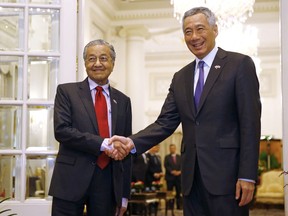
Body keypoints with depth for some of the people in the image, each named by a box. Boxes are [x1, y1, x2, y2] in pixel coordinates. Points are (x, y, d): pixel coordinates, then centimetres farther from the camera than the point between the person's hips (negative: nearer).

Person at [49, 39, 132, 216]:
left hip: (109, 183, 3)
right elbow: (61, 130, -10)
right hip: (71, 180, -2)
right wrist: (102, 144, -20)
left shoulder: (123, 101, 11)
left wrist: (124, 195, 9)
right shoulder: (67, 91, 3)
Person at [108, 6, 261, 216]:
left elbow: (250, 122, -7)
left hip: (227, 173, -5)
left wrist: (247, 175, -13)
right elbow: (165, 123, 8)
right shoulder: (181, 77, 15)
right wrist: (132, 143, -9)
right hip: (192, 177, 5)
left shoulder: (240, 64, -2)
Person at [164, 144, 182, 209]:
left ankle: (179, 206, 6)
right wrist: (172, 171, -17)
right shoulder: (167, 157, 7)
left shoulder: (179, 157, 14)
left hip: (178, 177, 2)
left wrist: (179, 171, -12)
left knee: (179, 192, 2)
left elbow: (182, 165, 6)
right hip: (170, 177, -2)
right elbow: (166, 166, -5)